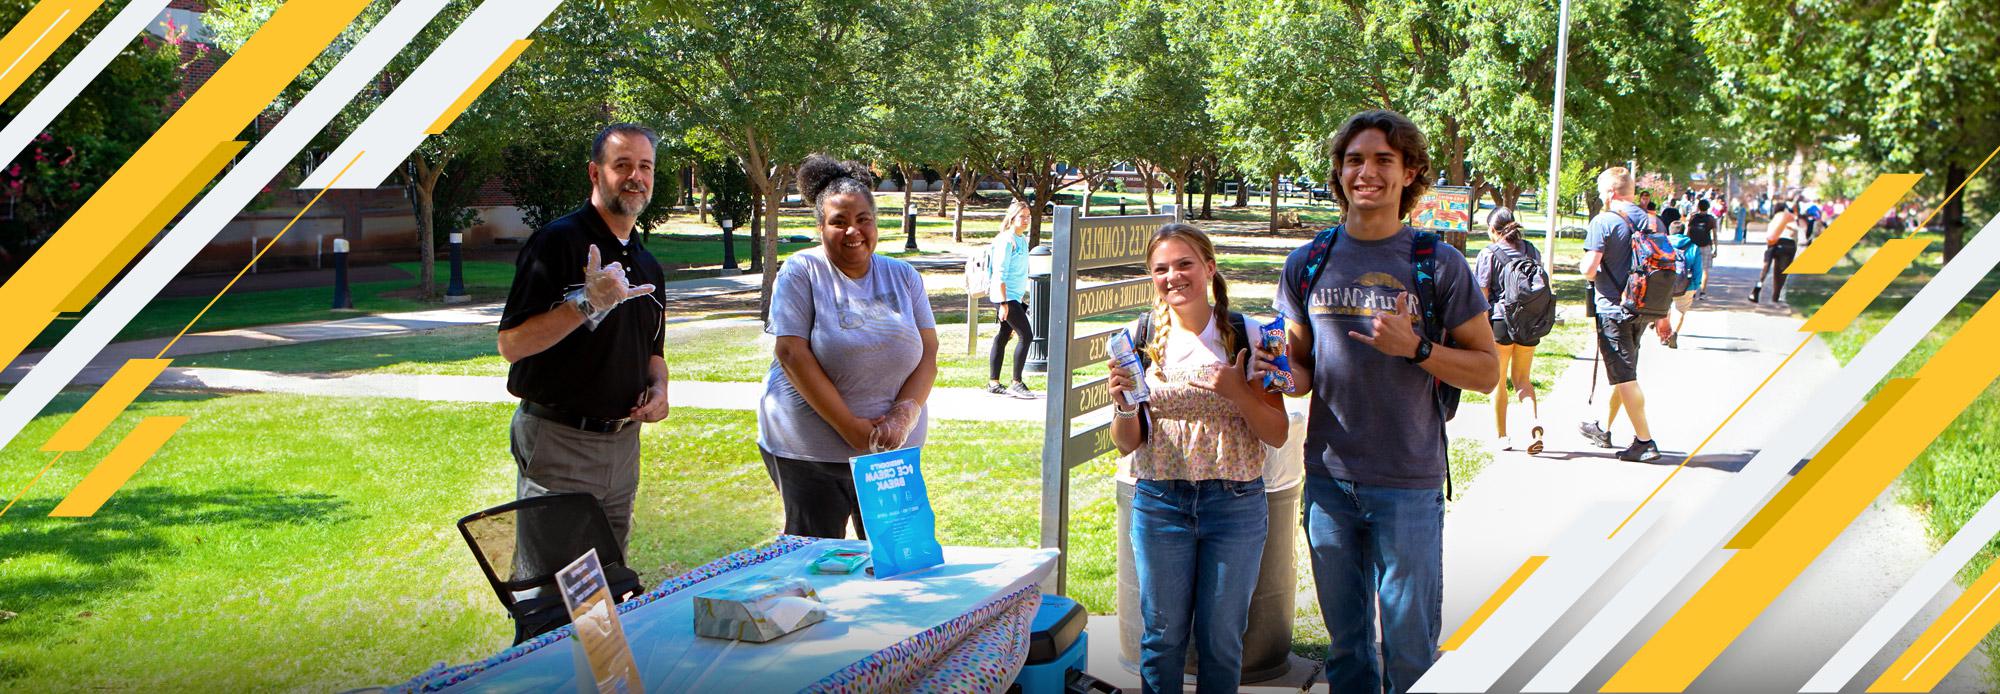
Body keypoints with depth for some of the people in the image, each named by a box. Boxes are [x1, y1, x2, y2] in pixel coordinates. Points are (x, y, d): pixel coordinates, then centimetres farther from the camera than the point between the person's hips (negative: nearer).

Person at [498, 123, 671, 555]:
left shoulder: (647, 265, 13)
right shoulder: (558, 241, -11)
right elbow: (511, 345, -18)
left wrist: (659, 388, 2)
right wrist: (586, 304, -28)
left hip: (623, 444, 7)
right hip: (558, 442, -7)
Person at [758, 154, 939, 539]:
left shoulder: (903, 276, 8)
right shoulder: (801, 272, -4)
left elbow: (928, 354, 4)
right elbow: (791, 353, -13)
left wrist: (902, 417, -13)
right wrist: (853, 429, -16)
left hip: (893, 450, 4)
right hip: (809, 452, -3)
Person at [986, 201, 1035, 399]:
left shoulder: (1022, 240, 15)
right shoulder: (1006, 240, -13)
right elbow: (1000, 274, -16)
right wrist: (1004, 303, -20)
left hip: (1015, 296, 9)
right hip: (1005, 296, -9)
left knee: (1002, 337, 11)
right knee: (1026, 335, -12)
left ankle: (993, 383, 15)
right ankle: (1017, 383, -6)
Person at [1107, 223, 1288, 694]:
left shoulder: (1247, 336, -3)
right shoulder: (1139, 338, 0)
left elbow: (1277, 435, -1)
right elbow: (1126, 444, 3)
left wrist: (1238, 392, -17)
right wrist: (1124, 405, -17)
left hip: (1235, 503, 0)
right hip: (1160, 501, 1)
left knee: (1222, 638, 9)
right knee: (1163, 634, 9)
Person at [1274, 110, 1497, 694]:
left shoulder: (1439, 264, -4)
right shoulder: (1308, 264, 4)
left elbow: (1487, 370, -2)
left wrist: (1415, 347, -17)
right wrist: (1285, 377, -10)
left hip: (1408, 485, -3)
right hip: (1328, 478, 3)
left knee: (1410, 645, 4)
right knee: (1345, 640, 15)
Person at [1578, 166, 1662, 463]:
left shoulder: (1603, 222, -14)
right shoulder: (1654, 222, 6)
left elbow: (1589, 269, -20)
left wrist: (1584, 267, 4)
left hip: (1613, 308, -7)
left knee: (1624, 377, -3)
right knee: (1622, 371, 19)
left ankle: (1645, 441, -4)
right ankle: (1603, 429, 33)